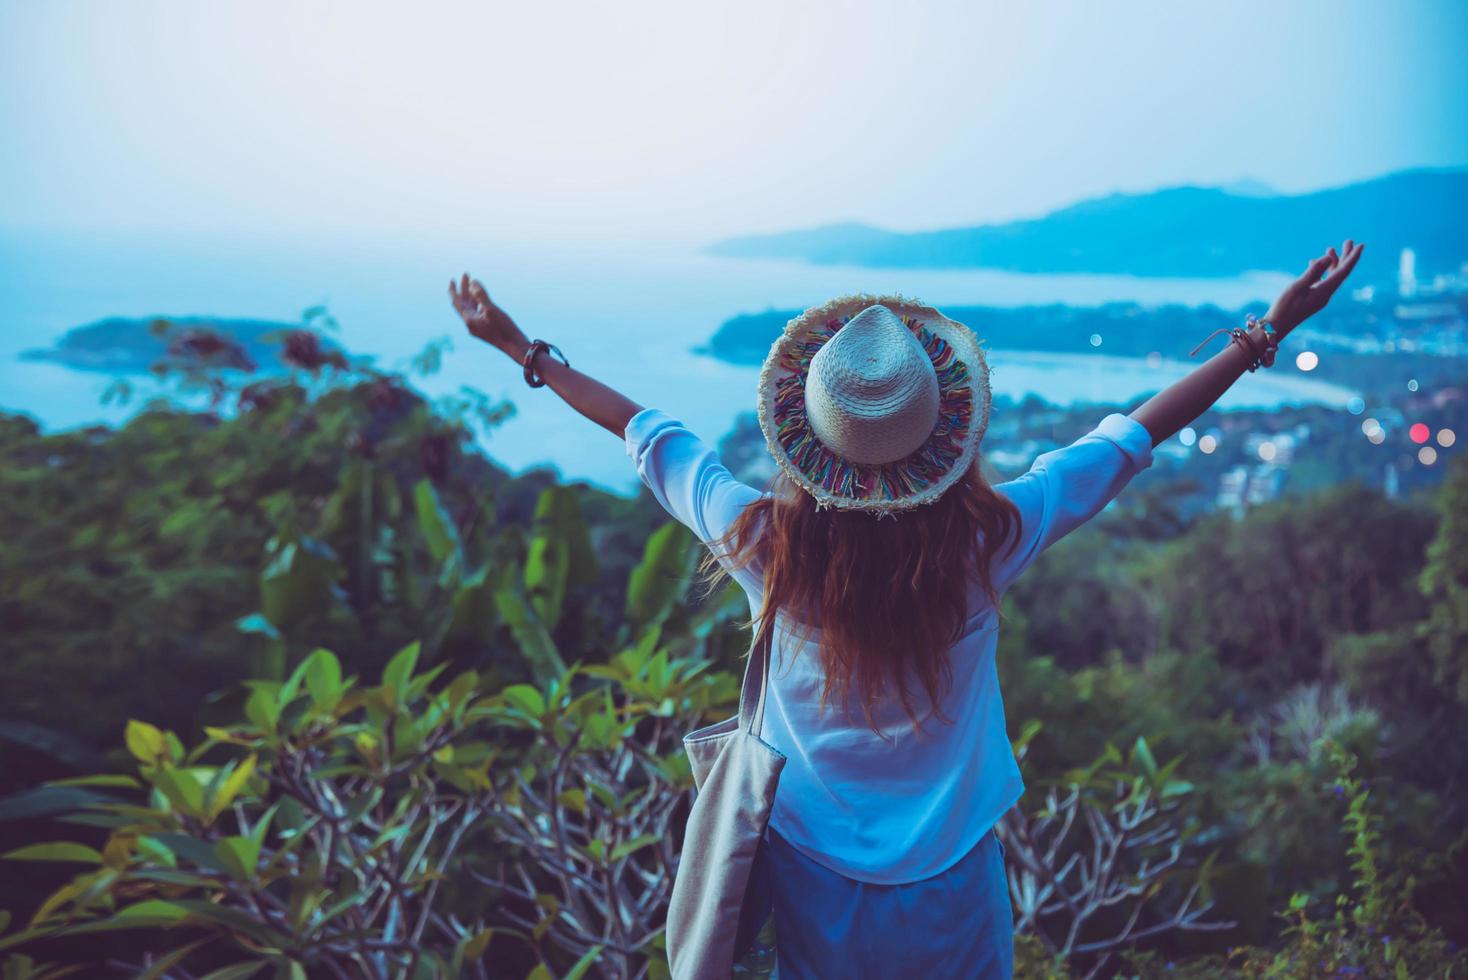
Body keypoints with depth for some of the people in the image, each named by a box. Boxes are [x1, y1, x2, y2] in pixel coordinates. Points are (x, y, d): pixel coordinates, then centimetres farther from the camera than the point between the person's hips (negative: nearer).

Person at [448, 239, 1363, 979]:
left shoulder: (765, 541, -19)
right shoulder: (984, 541, -21)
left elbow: (647, 431, -4)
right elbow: (1136, 434, -10)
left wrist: (523, 349, 12)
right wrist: (1267, 332, 2)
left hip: (811, 886, 1)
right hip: (951, 897, 0)